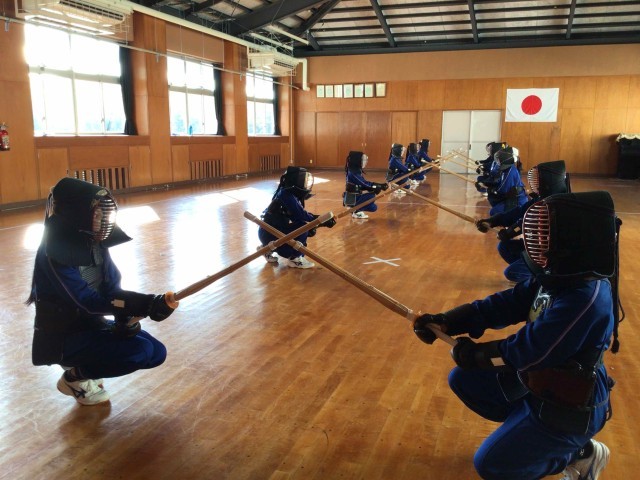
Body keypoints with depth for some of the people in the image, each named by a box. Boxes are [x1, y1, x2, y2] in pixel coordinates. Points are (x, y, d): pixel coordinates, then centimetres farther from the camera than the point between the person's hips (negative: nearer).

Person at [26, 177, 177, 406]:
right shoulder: (54, 251, -24)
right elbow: (88, 302, -29)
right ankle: (74, 376, 0)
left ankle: (83, 365, 16)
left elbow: (112, 290, -3)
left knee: (156, 353, 2)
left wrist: (127, 317, -23)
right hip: (62, 336, -7)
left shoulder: (94, 242, -2)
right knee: (141, 351, -24)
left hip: (93, 324, 8)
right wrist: (148, 305, -37)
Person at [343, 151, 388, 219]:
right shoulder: (353, 172, -20)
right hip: (351, 199, -9)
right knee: (371, 195, -22)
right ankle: (356, 212, -9)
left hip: (355, 197, 9)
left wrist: (380, 186, -11)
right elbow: (365, 183, -27)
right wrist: (380, 186, -26)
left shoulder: (358, 171, 9)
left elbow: (364, 184, 4)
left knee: (373, 208, 11)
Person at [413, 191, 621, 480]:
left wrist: (475, 353, -15)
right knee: (462, 380, 13)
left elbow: (529, 351, -30)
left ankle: (579, 454, 15)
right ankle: (524, 428, 19)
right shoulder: (557, 277, -4)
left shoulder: (587, 298, -33)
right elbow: (504, 305, -3)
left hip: (568, 407, -9)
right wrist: (445, 322, -12)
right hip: (540, 383, 9)